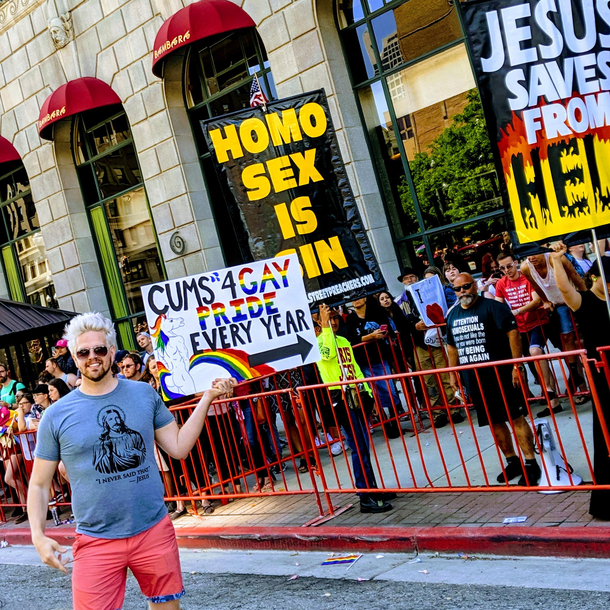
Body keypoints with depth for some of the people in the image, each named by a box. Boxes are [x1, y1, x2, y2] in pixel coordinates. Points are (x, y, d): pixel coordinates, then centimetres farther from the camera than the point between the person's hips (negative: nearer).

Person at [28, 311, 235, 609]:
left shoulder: (144, 394, 3)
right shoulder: (56, 416, -3)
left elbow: (178, 447, 4)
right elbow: (39, 484, 3)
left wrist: (207, 398, -2)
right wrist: (38, 537, -9)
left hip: (155, 530, 2)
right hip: (96, 541, -2)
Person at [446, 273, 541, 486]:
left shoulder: (492, 307, -8)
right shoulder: (452, 315, 11)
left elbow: (512, 332, -14)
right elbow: (452, 347, 20)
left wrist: (517, 365, -19)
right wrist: (453, 374, 18)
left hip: (500, 375, -6)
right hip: (473, 379, 6)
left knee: (516, 418, -3)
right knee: (494, 422, 13)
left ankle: (531, 464, 5)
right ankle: (513, 462, 28)